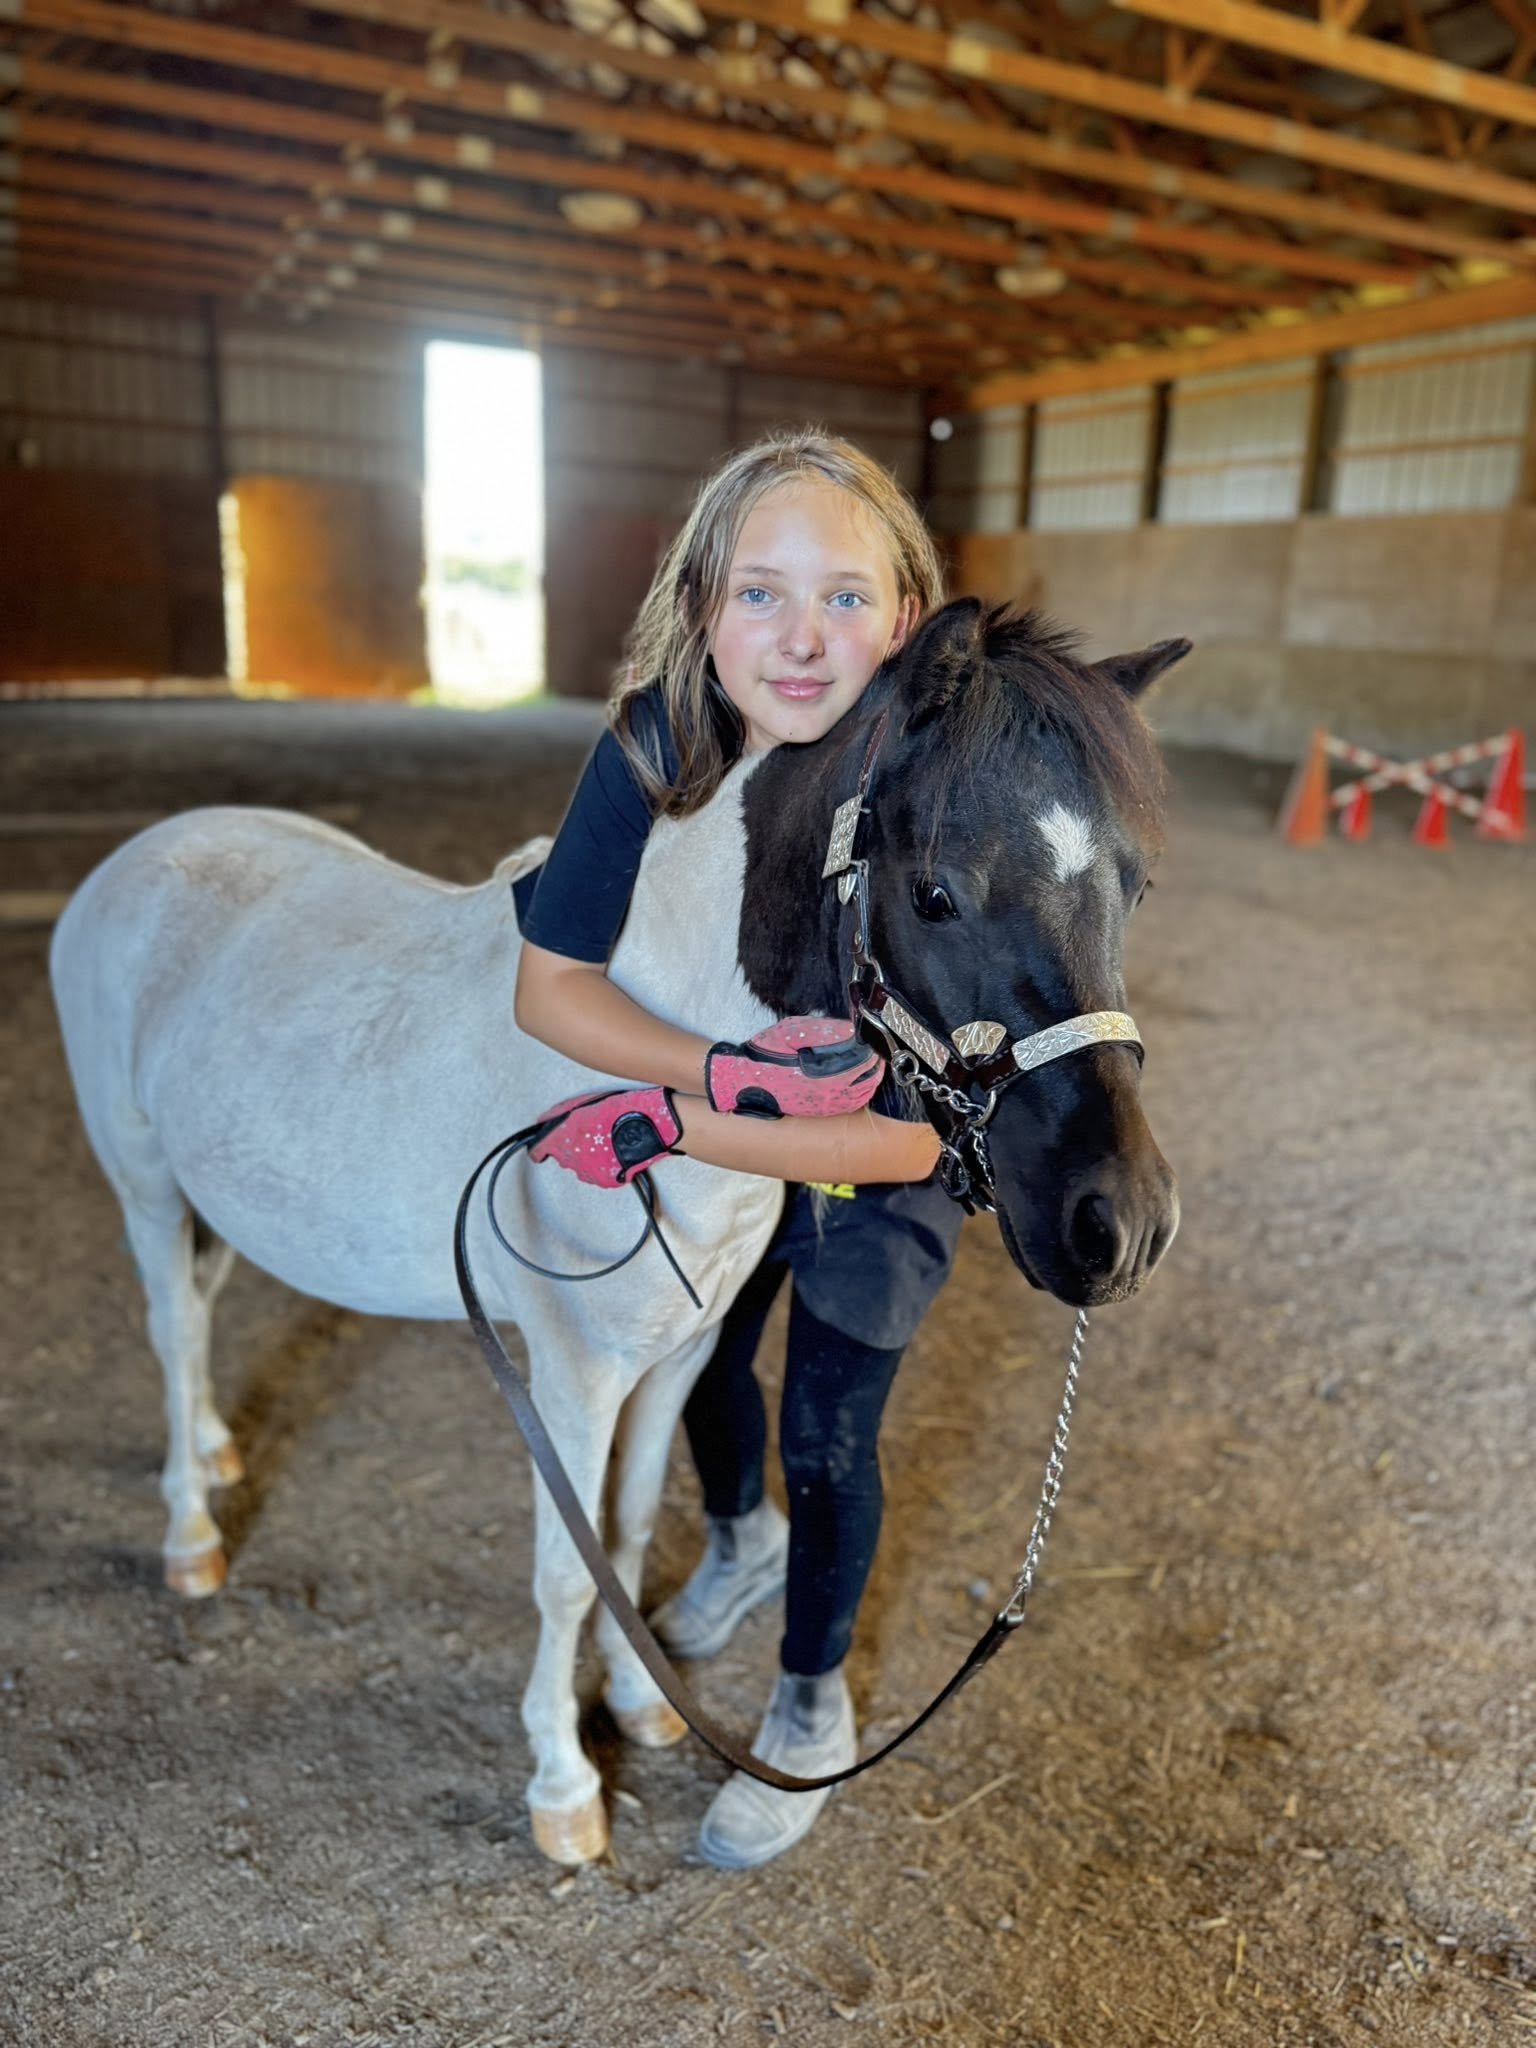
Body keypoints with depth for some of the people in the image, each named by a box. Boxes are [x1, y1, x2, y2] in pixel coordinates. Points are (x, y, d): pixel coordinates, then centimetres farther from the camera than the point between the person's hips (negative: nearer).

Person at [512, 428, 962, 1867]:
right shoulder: (653, 746, -26)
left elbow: (912, 1135, -34)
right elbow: (550, 986, -24)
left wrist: (668, 1126, -40)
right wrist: (727, 1070, -40)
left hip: (871, 1172, -3)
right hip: (711, 1131, 4)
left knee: (828, 1437, 9)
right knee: (700, 1361, 25)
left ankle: (811, 1708, 41)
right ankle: (742, 1545, 61)